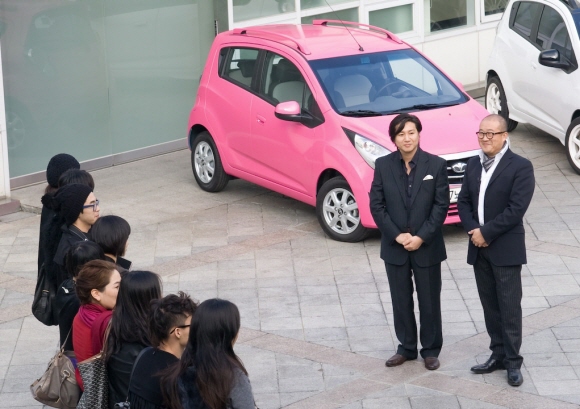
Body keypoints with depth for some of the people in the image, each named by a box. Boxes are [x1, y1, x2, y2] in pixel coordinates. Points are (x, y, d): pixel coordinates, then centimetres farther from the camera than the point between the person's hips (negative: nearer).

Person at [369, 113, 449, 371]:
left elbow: (441, 206, -7)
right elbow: (376, 205, -2)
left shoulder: (436, 165, -6)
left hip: (427, 247, -1)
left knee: (429, 300, 8)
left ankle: (431, 350, 21)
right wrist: (397, 235, -11)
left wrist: (421, 237, -14)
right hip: (394, 247, 2)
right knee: (401, 300, 11)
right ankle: (406, 348, 25)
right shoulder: (383, 165, -3)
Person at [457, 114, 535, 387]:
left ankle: (513, 362, 5)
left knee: (509, 307, -1)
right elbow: (463, 201, 9)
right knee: (489, 305, 11)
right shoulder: (473, 165, 10)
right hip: (479, 248, 6)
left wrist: (486, 233, -16)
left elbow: (517, 208, -17)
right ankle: (498, 354, 20)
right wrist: (472, 230, -8)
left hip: (506, 248, -6)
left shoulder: (520, 167, -10)